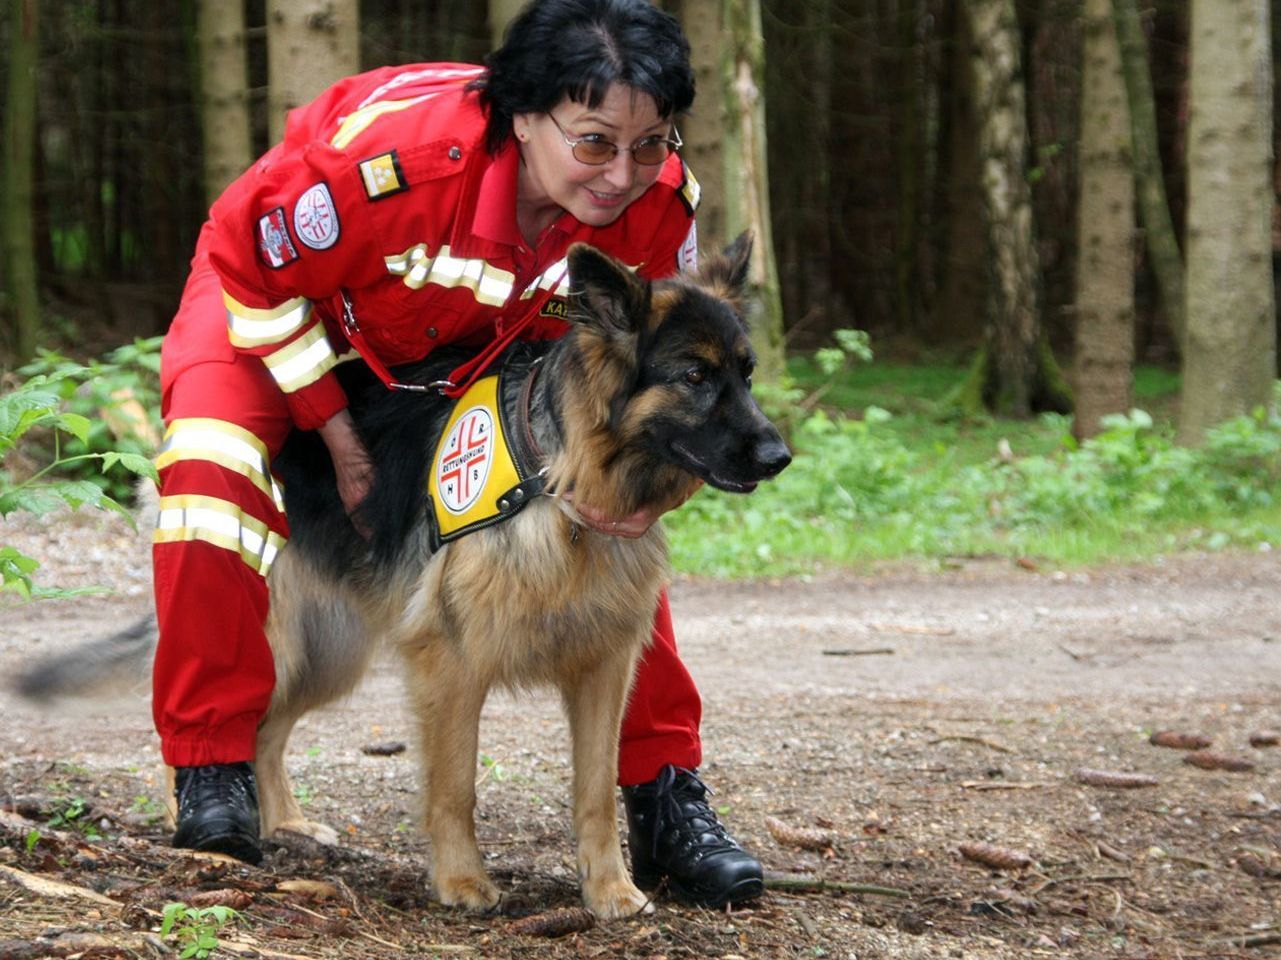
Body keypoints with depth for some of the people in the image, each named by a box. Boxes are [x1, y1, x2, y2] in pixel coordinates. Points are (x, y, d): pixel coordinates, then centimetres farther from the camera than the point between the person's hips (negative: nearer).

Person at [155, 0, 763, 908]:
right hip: (290, 304, -4)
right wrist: (332, 422, -22)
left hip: (495, 343, 4)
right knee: (213, 460, -31)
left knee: (611, 523, -7)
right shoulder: (390, 153, -43)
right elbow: (255, 263, -24)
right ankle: (213, 763, -17)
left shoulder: (660, 205, -29)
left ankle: (664, 794, 5)